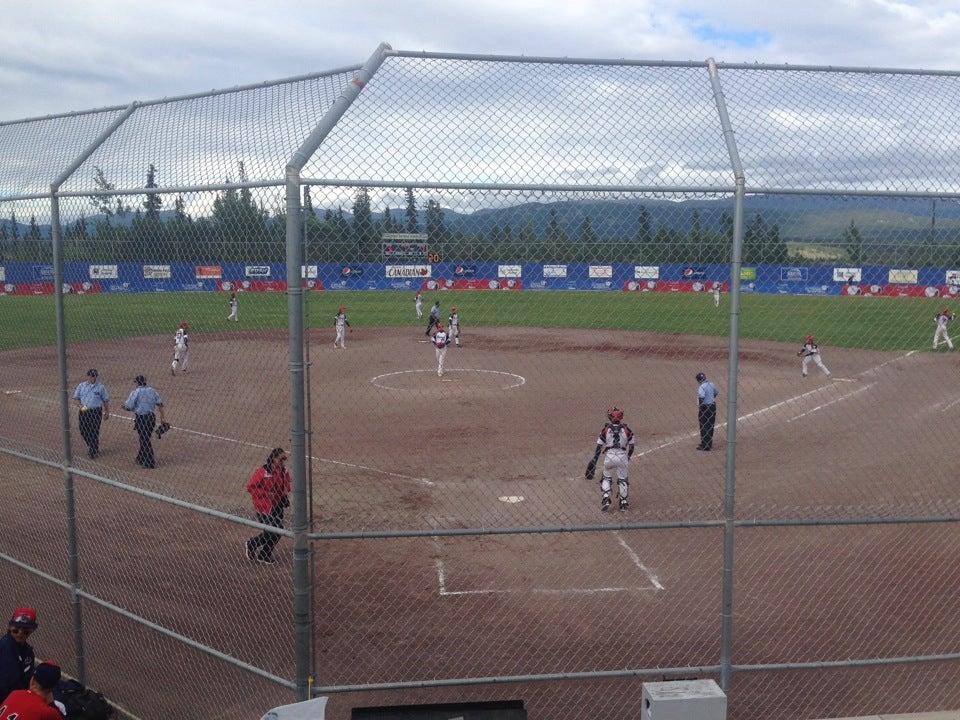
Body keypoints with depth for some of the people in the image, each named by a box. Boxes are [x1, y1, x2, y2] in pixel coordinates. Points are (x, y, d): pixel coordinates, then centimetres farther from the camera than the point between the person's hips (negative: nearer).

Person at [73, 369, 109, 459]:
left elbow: (106, 401, 7)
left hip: (96, 412, -3)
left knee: (94, 432, -3)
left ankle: (93, 451, 12)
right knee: (83, 431, 7)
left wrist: (107, 413, 4)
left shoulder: (100, 387, 3)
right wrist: (80, 405, -10)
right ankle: (91, 446, 33)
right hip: (84, 411, 3)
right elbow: (76, 398, 10)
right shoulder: (81, 386, 8)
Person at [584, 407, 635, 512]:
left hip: (609, 456, 0)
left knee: (606, 478, 17)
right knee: (623, 479, 16)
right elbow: (632, 445, 12)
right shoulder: (626, 430, 6)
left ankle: (605, 501, 7)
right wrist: (628, 457, 28)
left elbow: (599, 447, 2)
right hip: (622, 455, 0)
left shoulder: (605, 429, 3)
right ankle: (623, 503, 18)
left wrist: (594, 461, 6)